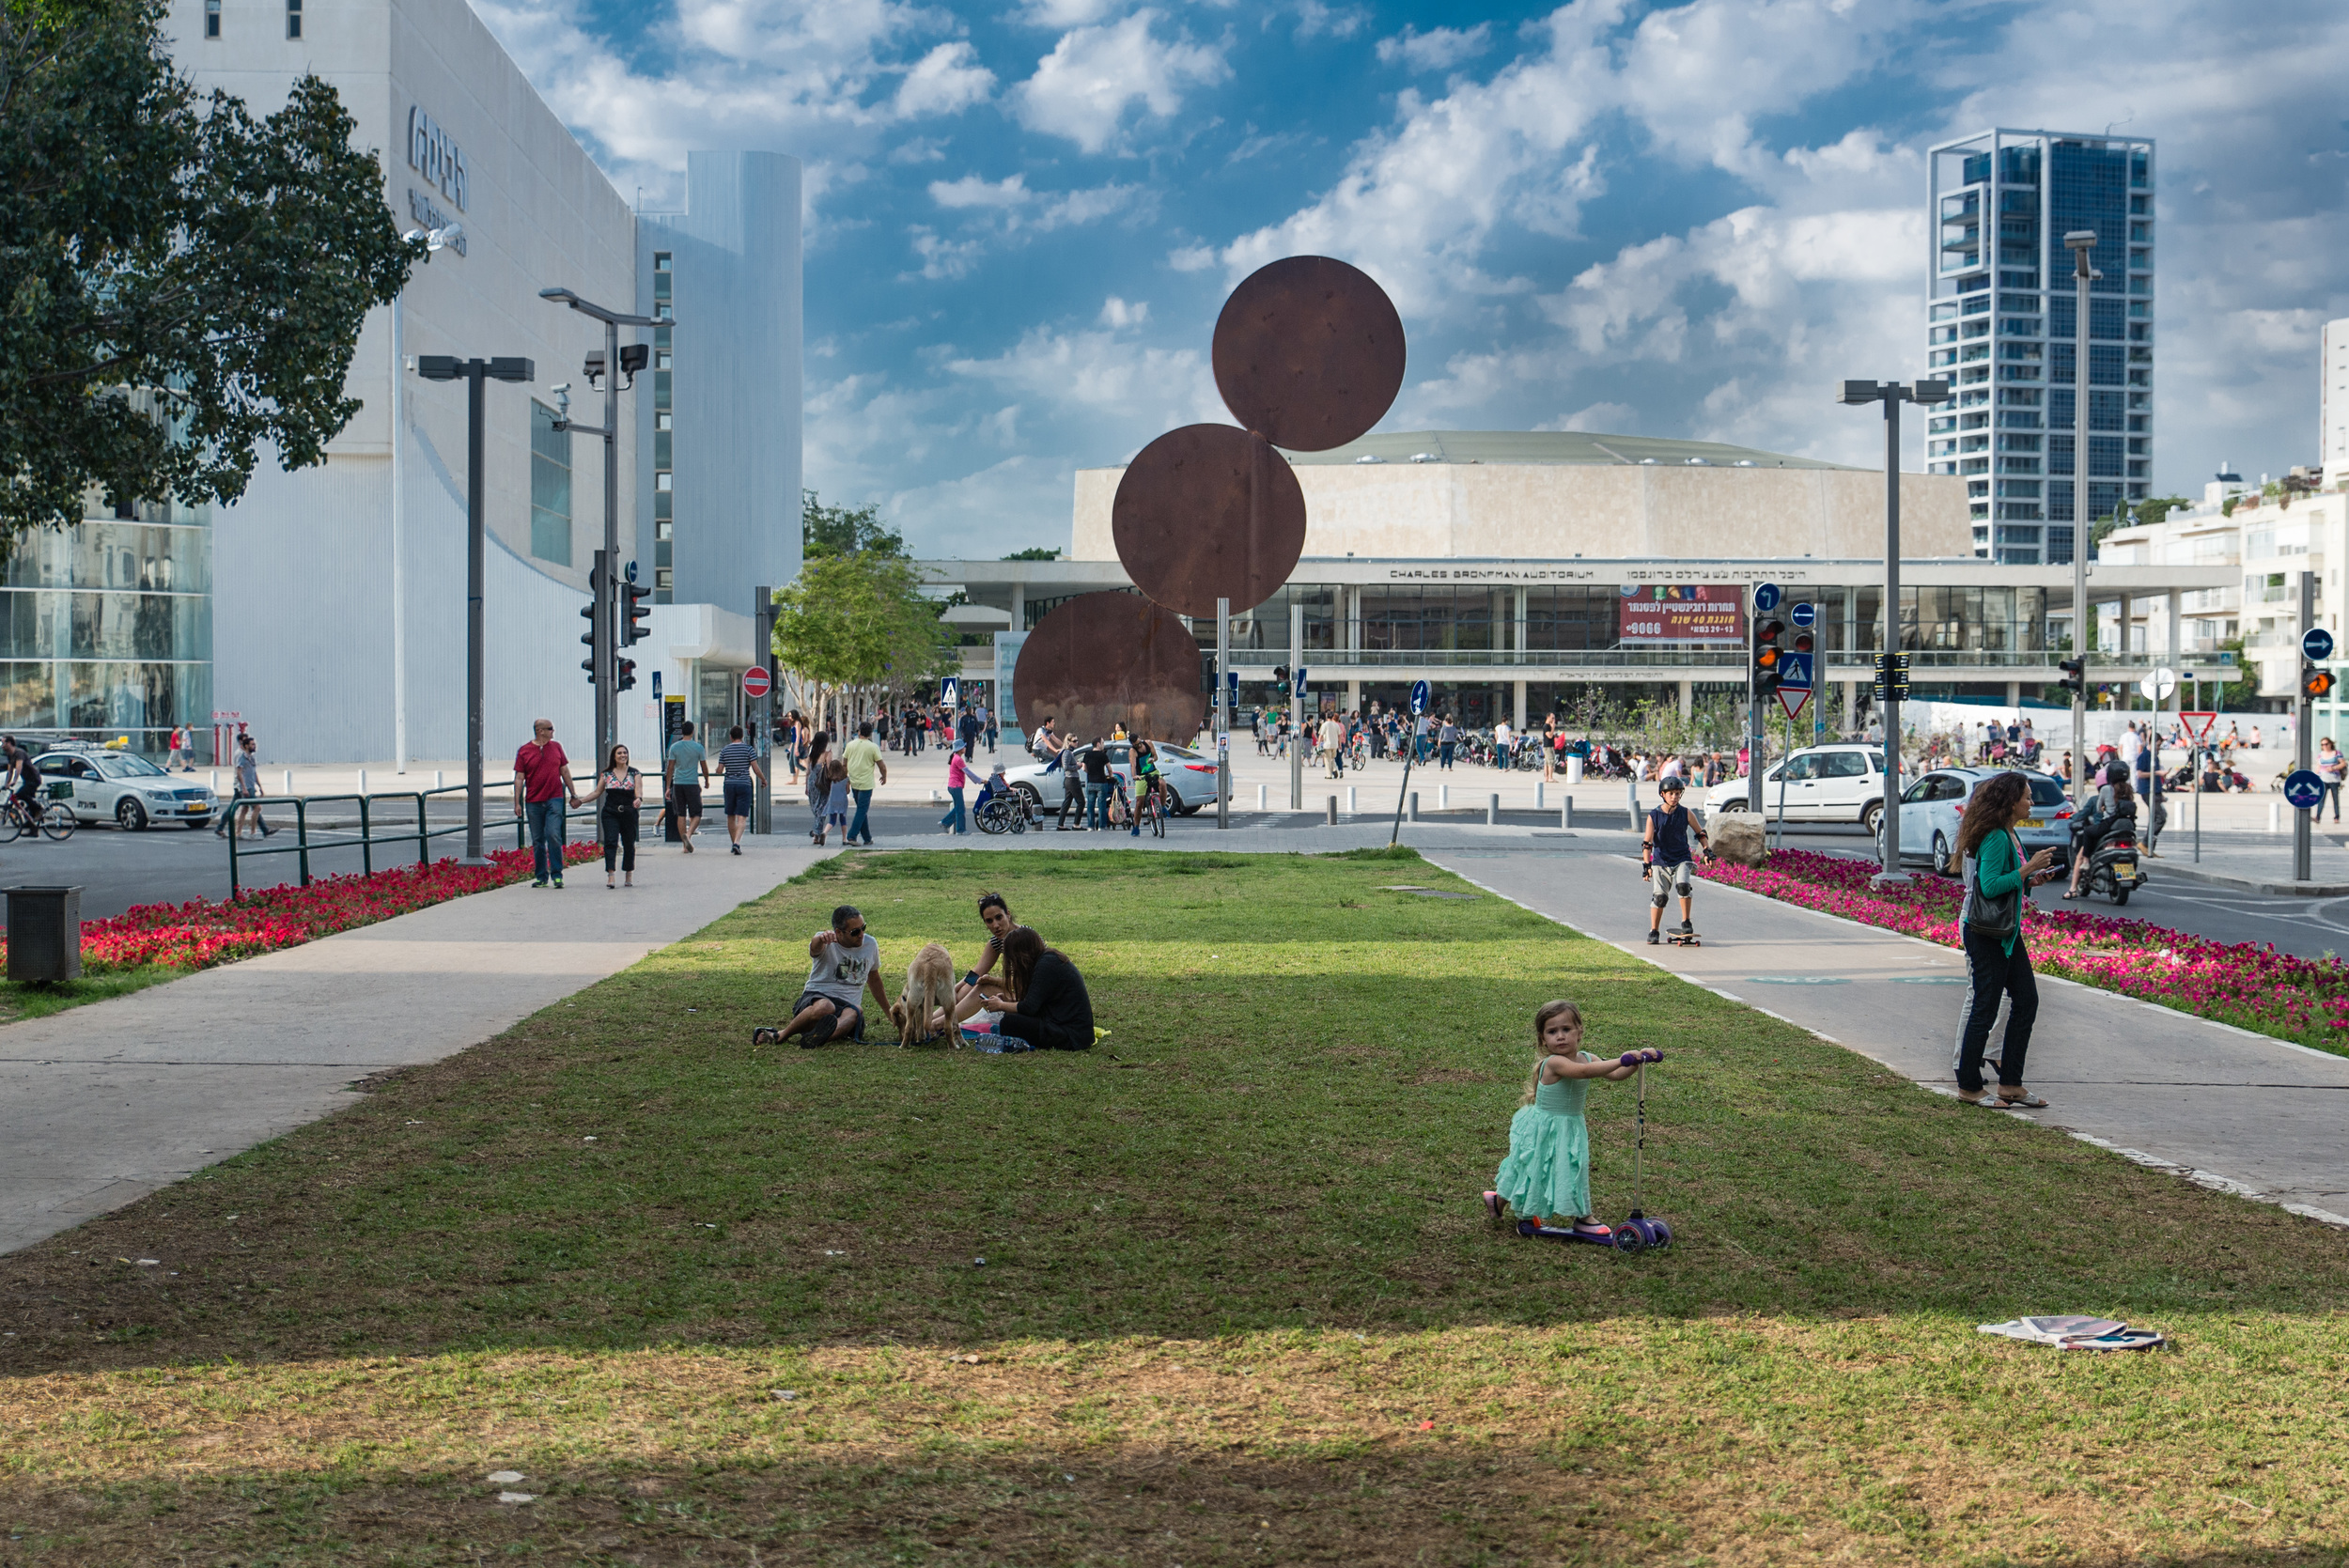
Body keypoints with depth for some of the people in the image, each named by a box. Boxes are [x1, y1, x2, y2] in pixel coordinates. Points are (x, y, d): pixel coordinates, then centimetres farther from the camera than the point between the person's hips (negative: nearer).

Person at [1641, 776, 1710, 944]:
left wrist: (1706, 850, 0)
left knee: (1684, 885, -25)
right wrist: (1646, 865, -9)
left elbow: (1700, 833, 12)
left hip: (1682, 859, 0)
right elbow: (1647, 843, -3)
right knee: (1659, 895, -6)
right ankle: (1654, 932, 8)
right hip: (1661, 861, 0)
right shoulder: (1654, 816, -4)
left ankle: (1686, 923, -11)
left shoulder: (1685, 813, 0)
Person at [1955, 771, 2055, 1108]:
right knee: (1983, 1006, -4)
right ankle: (1969, 1086, 6)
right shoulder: (1994, 837, -17)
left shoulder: (2009, 835, 14)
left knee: (2026, 999, 8)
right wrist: (2027, 869, -20)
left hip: (2007, 931, 10)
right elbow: (1989, 886, -23)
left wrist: (2030, 879, 8)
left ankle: (2011, 1084, 12)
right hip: (1986, 933, -10)